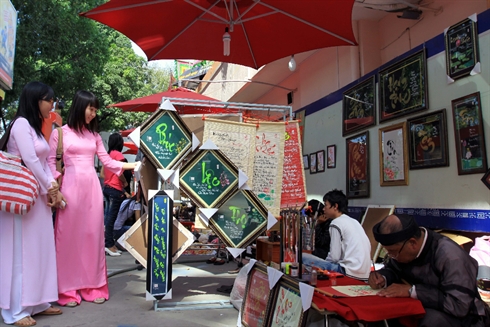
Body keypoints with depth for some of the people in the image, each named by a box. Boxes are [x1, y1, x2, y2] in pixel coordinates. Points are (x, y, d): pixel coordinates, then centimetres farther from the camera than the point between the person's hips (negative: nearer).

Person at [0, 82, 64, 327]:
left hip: (39, 196, 9)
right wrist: (50, 187, -5)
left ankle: (37, 302, 19)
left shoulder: (35, 126, 17)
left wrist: (52, 187, 1)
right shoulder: (21, 123, -10)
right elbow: (30, 161, -16)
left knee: (39, 249, 10)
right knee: (21, 251, -4)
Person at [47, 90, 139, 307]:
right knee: (69, 235, 0)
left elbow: (107, 161, 11)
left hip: (93, 187, 4)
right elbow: (51, 162, 1)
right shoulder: (60, 132, 2)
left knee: (93, 234, 6)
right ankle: (68, 289, 10)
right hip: (71, 186, -4)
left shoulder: (94, 135, 14)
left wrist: (132, 165, 1)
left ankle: (92, 286, 15)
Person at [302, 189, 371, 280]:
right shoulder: (354, 221, 16)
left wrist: (324, 262, 9)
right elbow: (368, 248, 16)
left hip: (350, 272, -9)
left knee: (304, 257, -9)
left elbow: (334, 257, -12)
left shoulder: (336, 223, -8)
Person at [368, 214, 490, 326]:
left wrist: (412, 290, -32)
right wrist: (382, 277, -13)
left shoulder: (449, 256, -27)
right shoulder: (401, 247, -7)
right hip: (422, 309, 6)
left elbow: (459, 305, -31)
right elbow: (392, 269, 9)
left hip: (460, 316, -5)